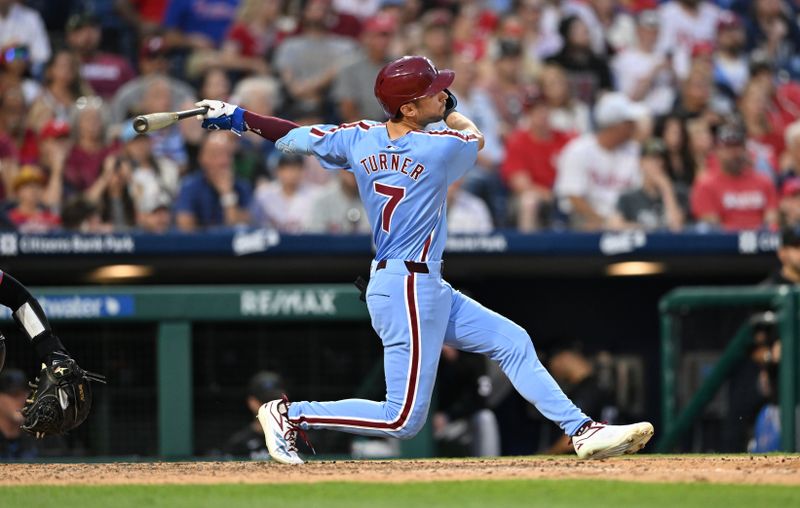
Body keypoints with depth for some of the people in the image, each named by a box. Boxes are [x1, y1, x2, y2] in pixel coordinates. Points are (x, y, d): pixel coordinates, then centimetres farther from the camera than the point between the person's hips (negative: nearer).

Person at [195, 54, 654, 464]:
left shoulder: (360, 139, 0)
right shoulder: (441, 149, -17)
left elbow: (295, 137, 6)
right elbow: (474, 136, 6)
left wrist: (235, 117, 18)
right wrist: (451, 111, 24)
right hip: (409, 290, -10)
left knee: (513, 342, 12)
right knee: (404, 420, -6)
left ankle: (582, 431, 12)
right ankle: (292, 415, 0)